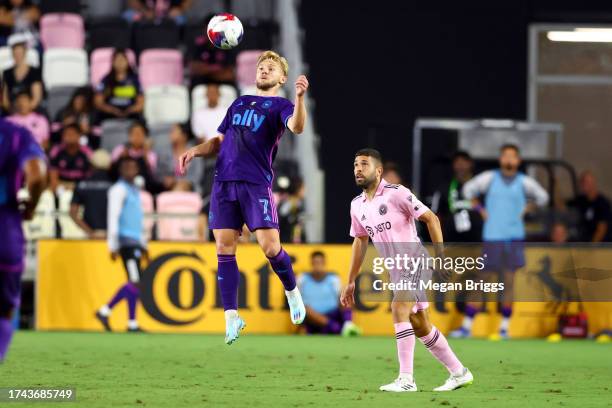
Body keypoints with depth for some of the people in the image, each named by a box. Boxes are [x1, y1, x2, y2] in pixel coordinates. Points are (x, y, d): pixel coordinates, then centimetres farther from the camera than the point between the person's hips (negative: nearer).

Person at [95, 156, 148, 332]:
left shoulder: (135, 191, 22)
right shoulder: (119, 190, -5)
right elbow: (113, 218, -11)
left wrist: (143, 245, 25)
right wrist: (113, 246, -15)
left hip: (135, 242, 9)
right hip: (126, 240, -9)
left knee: (133, 283, 6)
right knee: (136, 282, -11)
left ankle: (105, 311, 13)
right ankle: (132, 323, -8)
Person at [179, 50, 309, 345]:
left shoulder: (280, 106, 5)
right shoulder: (240, 102, 22)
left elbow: (296, 126, -18)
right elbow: (220, 141, 27)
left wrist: (299, 97, -35)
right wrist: (196, 151, 8)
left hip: (256, 184, -5)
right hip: (224, 182, 5)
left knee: (270, 247, -13)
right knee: (224, 249, -2)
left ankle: (292, 292, 15)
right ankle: (231, 317, 3)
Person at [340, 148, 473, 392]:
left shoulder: (396, 193, -14)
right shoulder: (357, 205, 8)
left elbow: (431, 219, -12)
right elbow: (360, 241, 19)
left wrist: (440, 257, -17)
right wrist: (351, 282, 18)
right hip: (397, 271, 8)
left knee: (399, 309, -24)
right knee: (420, 325, 9)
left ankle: (406, 379, -24)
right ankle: (459, 373, 21)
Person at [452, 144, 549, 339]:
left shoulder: (524, 182, 3)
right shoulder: (489, 178, 1)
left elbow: (542, 197, 19)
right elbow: (469, 189, 14)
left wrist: (525, 211, 8)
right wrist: (480, 210, 6)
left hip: (514, 237, 1)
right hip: (492, 237, -1)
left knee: (508, 281, 1)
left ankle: (504, 327, 10)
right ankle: (467, 326, 3)